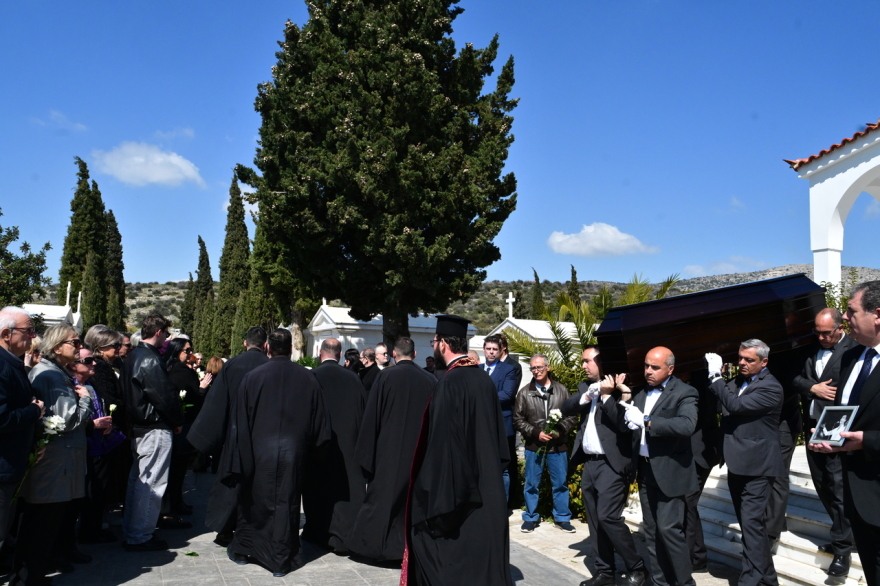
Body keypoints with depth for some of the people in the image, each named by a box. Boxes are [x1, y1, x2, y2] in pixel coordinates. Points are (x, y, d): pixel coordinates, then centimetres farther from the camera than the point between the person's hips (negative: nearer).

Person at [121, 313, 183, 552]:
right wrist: (178, 421, -6)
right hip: (156, 429, -11)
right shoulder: (150, 359, -19)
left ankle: (130, 531, 29)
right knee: (151, 483, -2)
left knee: (138, 479, 18)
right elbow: (165, 395, -20)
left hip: (138, 426, 11)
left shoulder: (133, 357, 12)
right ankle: (140, 536, 6)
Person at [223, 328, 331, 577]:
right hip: (293, 453, 0)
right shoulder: (307, 378, -5)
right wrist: (308, 446, 18)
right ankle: (280, 560, 17)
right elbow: (319, 421, 2)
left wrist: (240, 459, 4)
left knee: (254, 499, 17)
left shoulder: (252, 377, -8)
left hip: (258, 452, 0)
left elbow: (239, 421, -4)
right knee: (286, 503, 10)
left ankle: (242, 549, 34)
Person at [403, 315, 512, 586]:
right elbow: (497, 431, 11)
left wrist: (433, 491, -16)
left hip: (457, 488, -8)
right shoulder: (483, 378, 4)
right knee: (481, 553, 17)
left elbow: (441, 441, -21)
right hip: (486, 483, 8)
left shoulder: (450, 381, -18)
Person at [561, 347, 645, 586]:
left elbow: (624, 423, -18)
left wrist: (606, 395, -20)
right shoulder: (585, 387, 13)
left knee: (608, 517, -11)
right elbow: (566, 409, 1)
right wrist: (588, 396, -13)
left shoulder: (619, 388, -9)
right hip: (588, 463, 7)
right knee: (595, 520, 11)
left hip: (611, 463, -7)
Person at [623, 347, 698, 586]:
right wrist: (629, 418, -13)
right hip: (645, 470, 7)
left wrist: (646, 422, -30)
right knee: (651, 530, 13)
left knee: (669, 529, -4)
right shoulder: (641, 394, 13)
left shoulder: (684, 393, -9)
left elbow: (687, 425, -27)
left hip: (669, 471, -7)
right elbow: (632, 425, 10)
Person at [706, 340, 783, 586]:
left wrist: (716, 376, -21)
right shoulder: (737, 381, 10)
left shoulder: (771, 387, -14)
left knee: (751, 523, -8)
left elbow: (735, 405, -25)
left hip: (755, 465, -8)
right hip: (736, 464, 8)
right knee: (748, 523, 16)